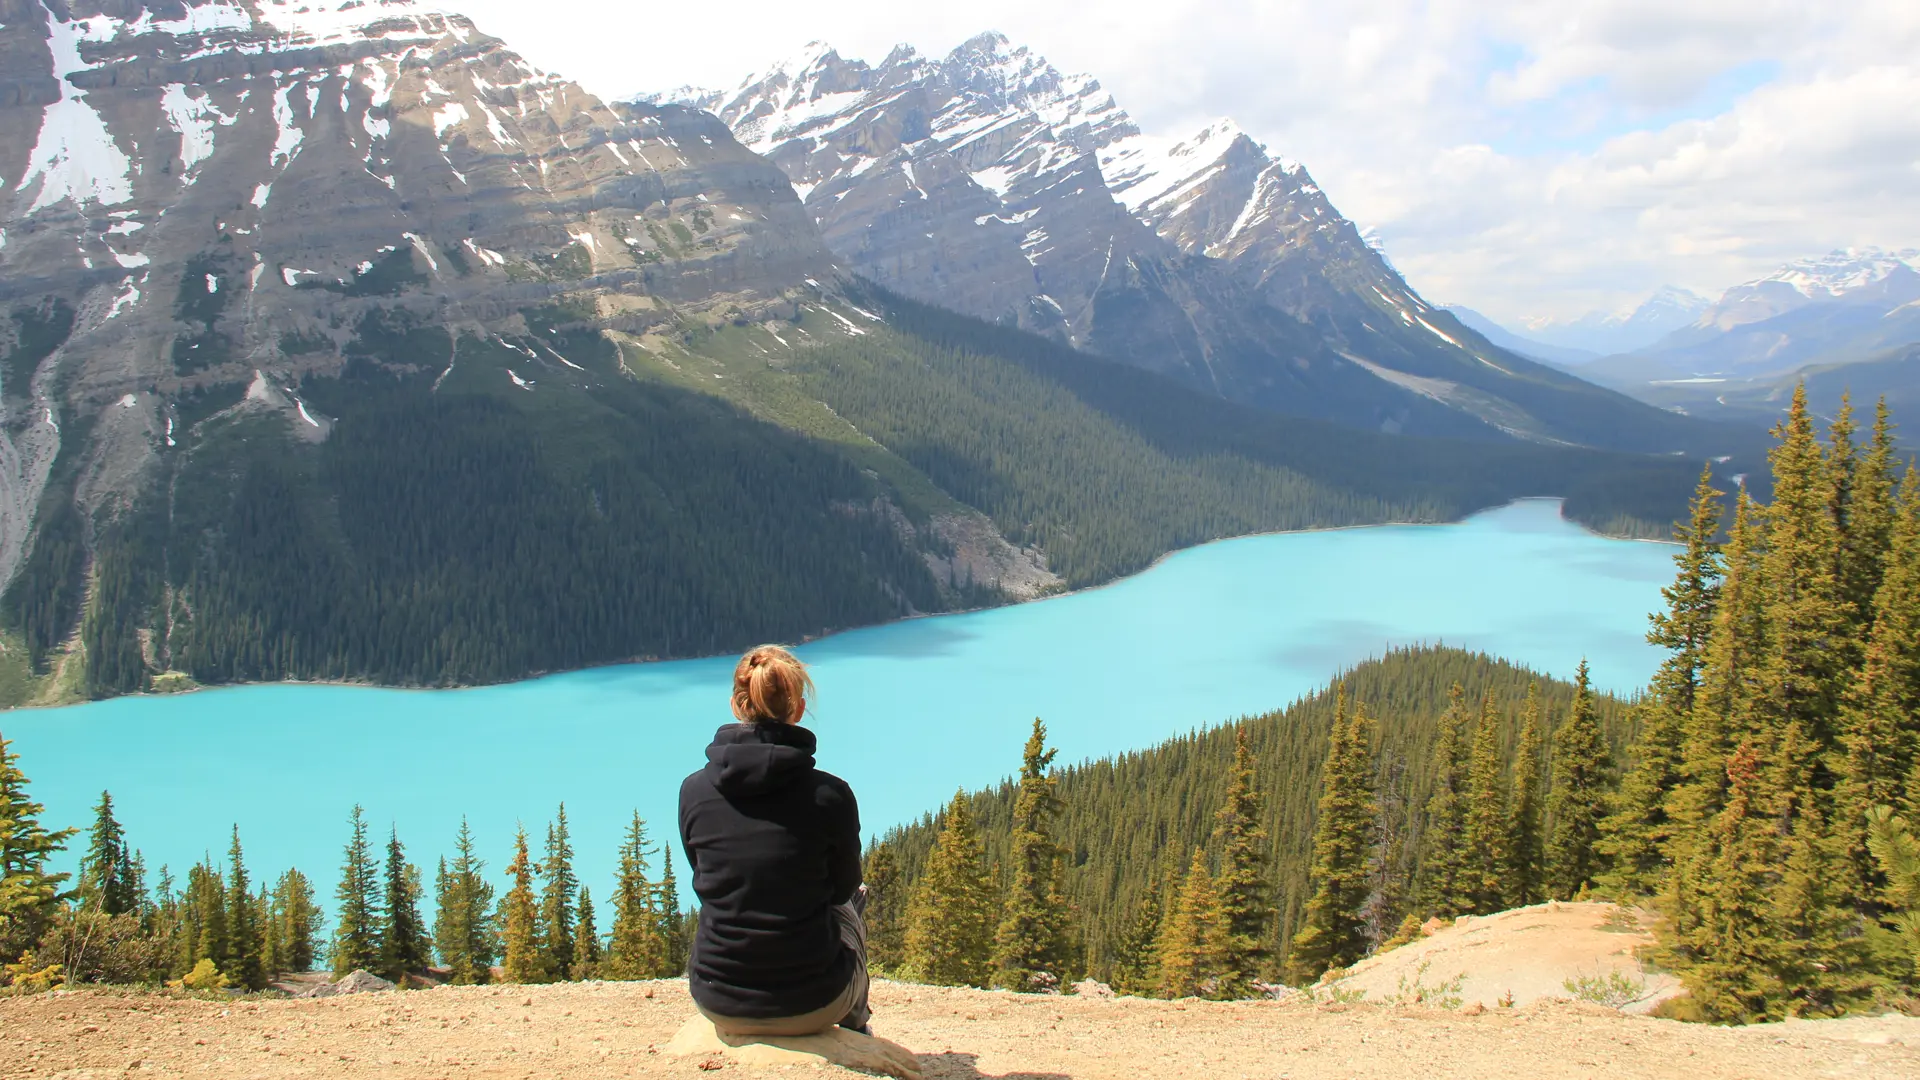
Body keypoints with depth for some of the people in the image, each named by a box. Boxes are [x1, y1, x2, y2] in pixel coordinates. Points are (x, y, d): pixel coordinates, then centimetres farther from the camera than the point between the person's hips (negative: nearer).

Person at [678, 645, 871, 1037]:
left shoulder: (693, 790, -10)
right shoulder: (830, 794, -17)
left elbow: (706, 881, 6)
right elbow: (844, 886, 1)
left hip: (718, 1003, 2)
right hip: (810, 1005, -2)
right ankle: (856, 1028, 57)